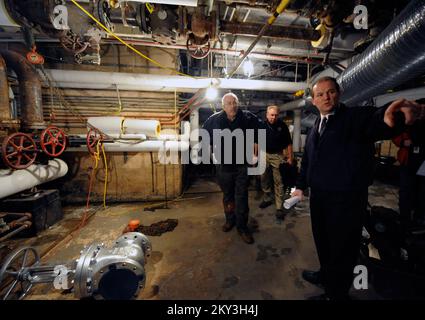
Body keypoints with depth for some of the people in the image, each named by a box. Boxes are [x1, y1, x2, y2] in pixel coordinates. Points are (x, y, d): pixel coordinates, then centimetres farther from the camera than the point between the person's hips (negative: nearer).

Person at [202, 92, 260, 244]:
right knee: (227, 196, 16)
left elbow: (257, 124, 14)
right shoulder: (215, 119, -8)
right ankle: (230, 220, 37)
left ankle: (242, 226, 15)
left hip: (242, 164, -1)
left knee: (242, 197, 1)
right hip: (223, 165, 1)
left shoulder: (247, 117, -8)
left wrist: (255, 141, 8)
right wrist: (213, 145, 5)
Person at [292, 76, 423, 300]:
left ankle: (336, 294, 34)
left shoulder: (356, 117, -9)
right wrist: (301, 186, 20)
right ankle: (326, 276, 49)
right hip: (318, 197, 7)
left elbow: (374, 122, -33)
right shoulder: (315, 128, 12)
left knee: (342, 248, 12)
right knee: (323, 242, 23)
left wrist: (388, 119, -56)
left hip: (346, 199, -6)